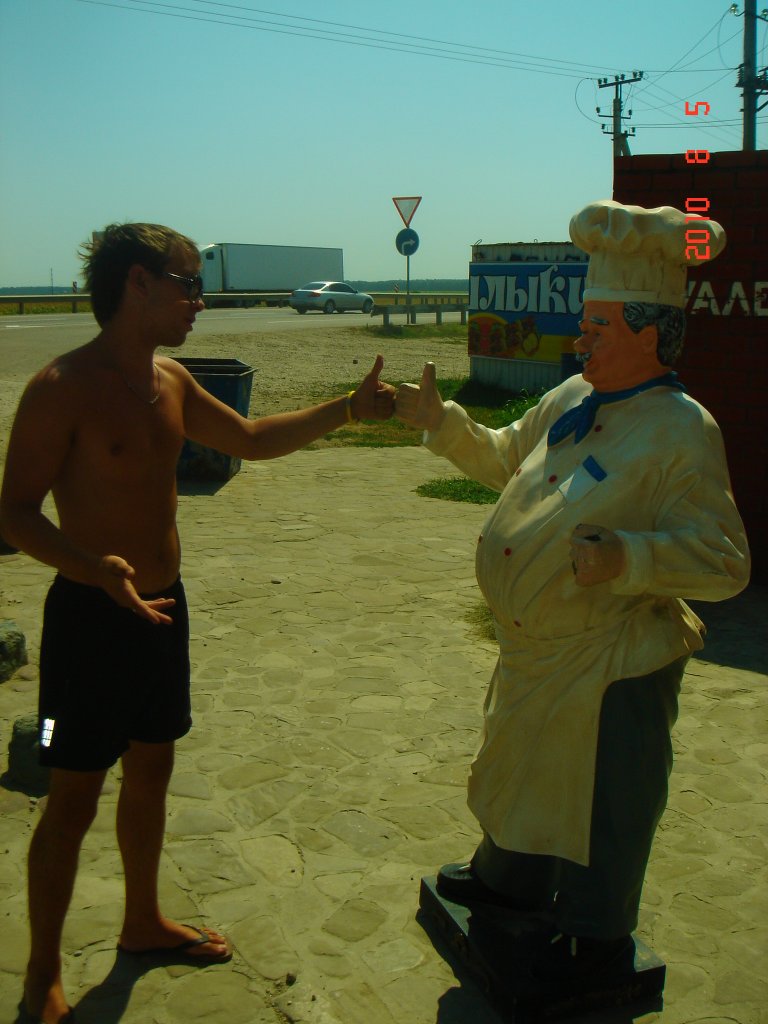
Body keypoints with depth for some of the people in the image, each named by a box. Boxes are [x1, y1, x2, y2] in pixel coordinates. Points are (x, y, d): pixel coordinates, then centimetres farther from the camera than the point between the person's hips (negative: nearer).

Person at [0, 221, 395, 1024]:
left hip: (162, 606, 8)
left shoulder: (170, 381, 7)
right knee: (73, 800, 3)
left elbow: (252, 439, 19)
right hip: (91, 614, -8)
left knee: (151, 771, 20)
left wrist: (345, 410, 10)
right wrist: (98, 567, -35)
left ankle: (143, 922, 41)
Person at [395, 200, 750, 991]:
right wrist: (441, 422, 9)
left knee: (604, 800, 9)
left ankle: (598, 934, 32)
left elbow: (725, 561, -22)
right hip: (535, 645, 8)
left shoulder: (682, 430, -20)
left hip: (613, 660, -8)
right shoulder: (571, 399, 4)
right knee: (525, 766, 25)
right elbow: (506, 461, 21)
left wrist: (628, 557, -36)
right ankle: (512, 878, 49)